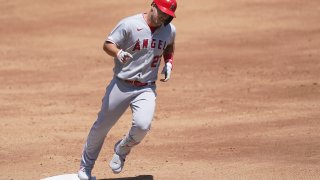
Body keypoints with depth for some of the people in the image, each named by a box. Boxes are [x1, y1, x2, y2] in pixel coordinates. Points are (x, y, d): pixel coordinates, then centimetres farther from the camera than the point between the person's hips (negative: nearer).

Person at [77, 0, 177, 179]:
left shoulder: (170, 30, 0)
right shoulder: (130, 24, -14)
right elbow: (107, 44, -12)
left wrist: (168, 64, 0)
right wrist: (118, 53, -33)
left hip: (147, 89, 2)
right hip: (121, 85, -2)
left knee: (142, 125, -23)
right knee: (101, 126, 9)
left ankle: (122, 151, 10)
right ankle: (86, 166, 33)